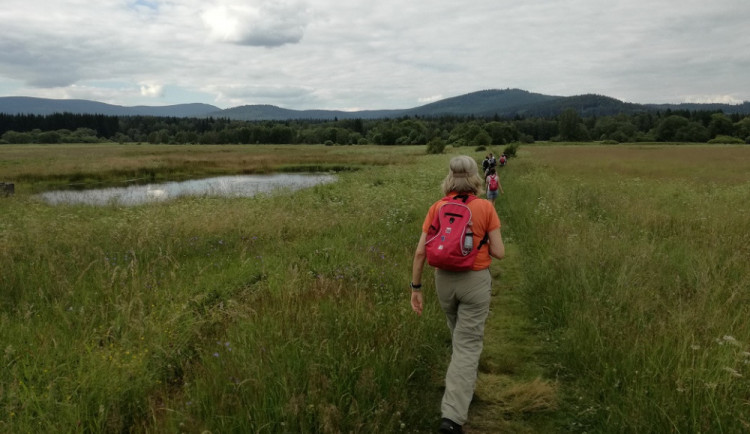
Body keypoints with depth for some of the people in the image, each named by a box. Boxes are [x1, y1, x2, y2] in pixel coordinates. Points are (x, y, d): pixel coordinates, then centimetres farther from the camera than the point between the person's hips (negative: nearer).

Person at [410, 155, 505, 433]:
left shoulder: (436, 208, -4)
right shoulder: (485, 208, -10)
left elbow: (421, 252, -6)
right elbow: (499, 253, -8)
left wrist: (415, 288, 3)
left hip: (444, 280, 4)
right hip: (476, 281, -3)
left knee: (461, 337, 28)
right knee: (467, 346, 0)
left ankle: (463, 388, 48)